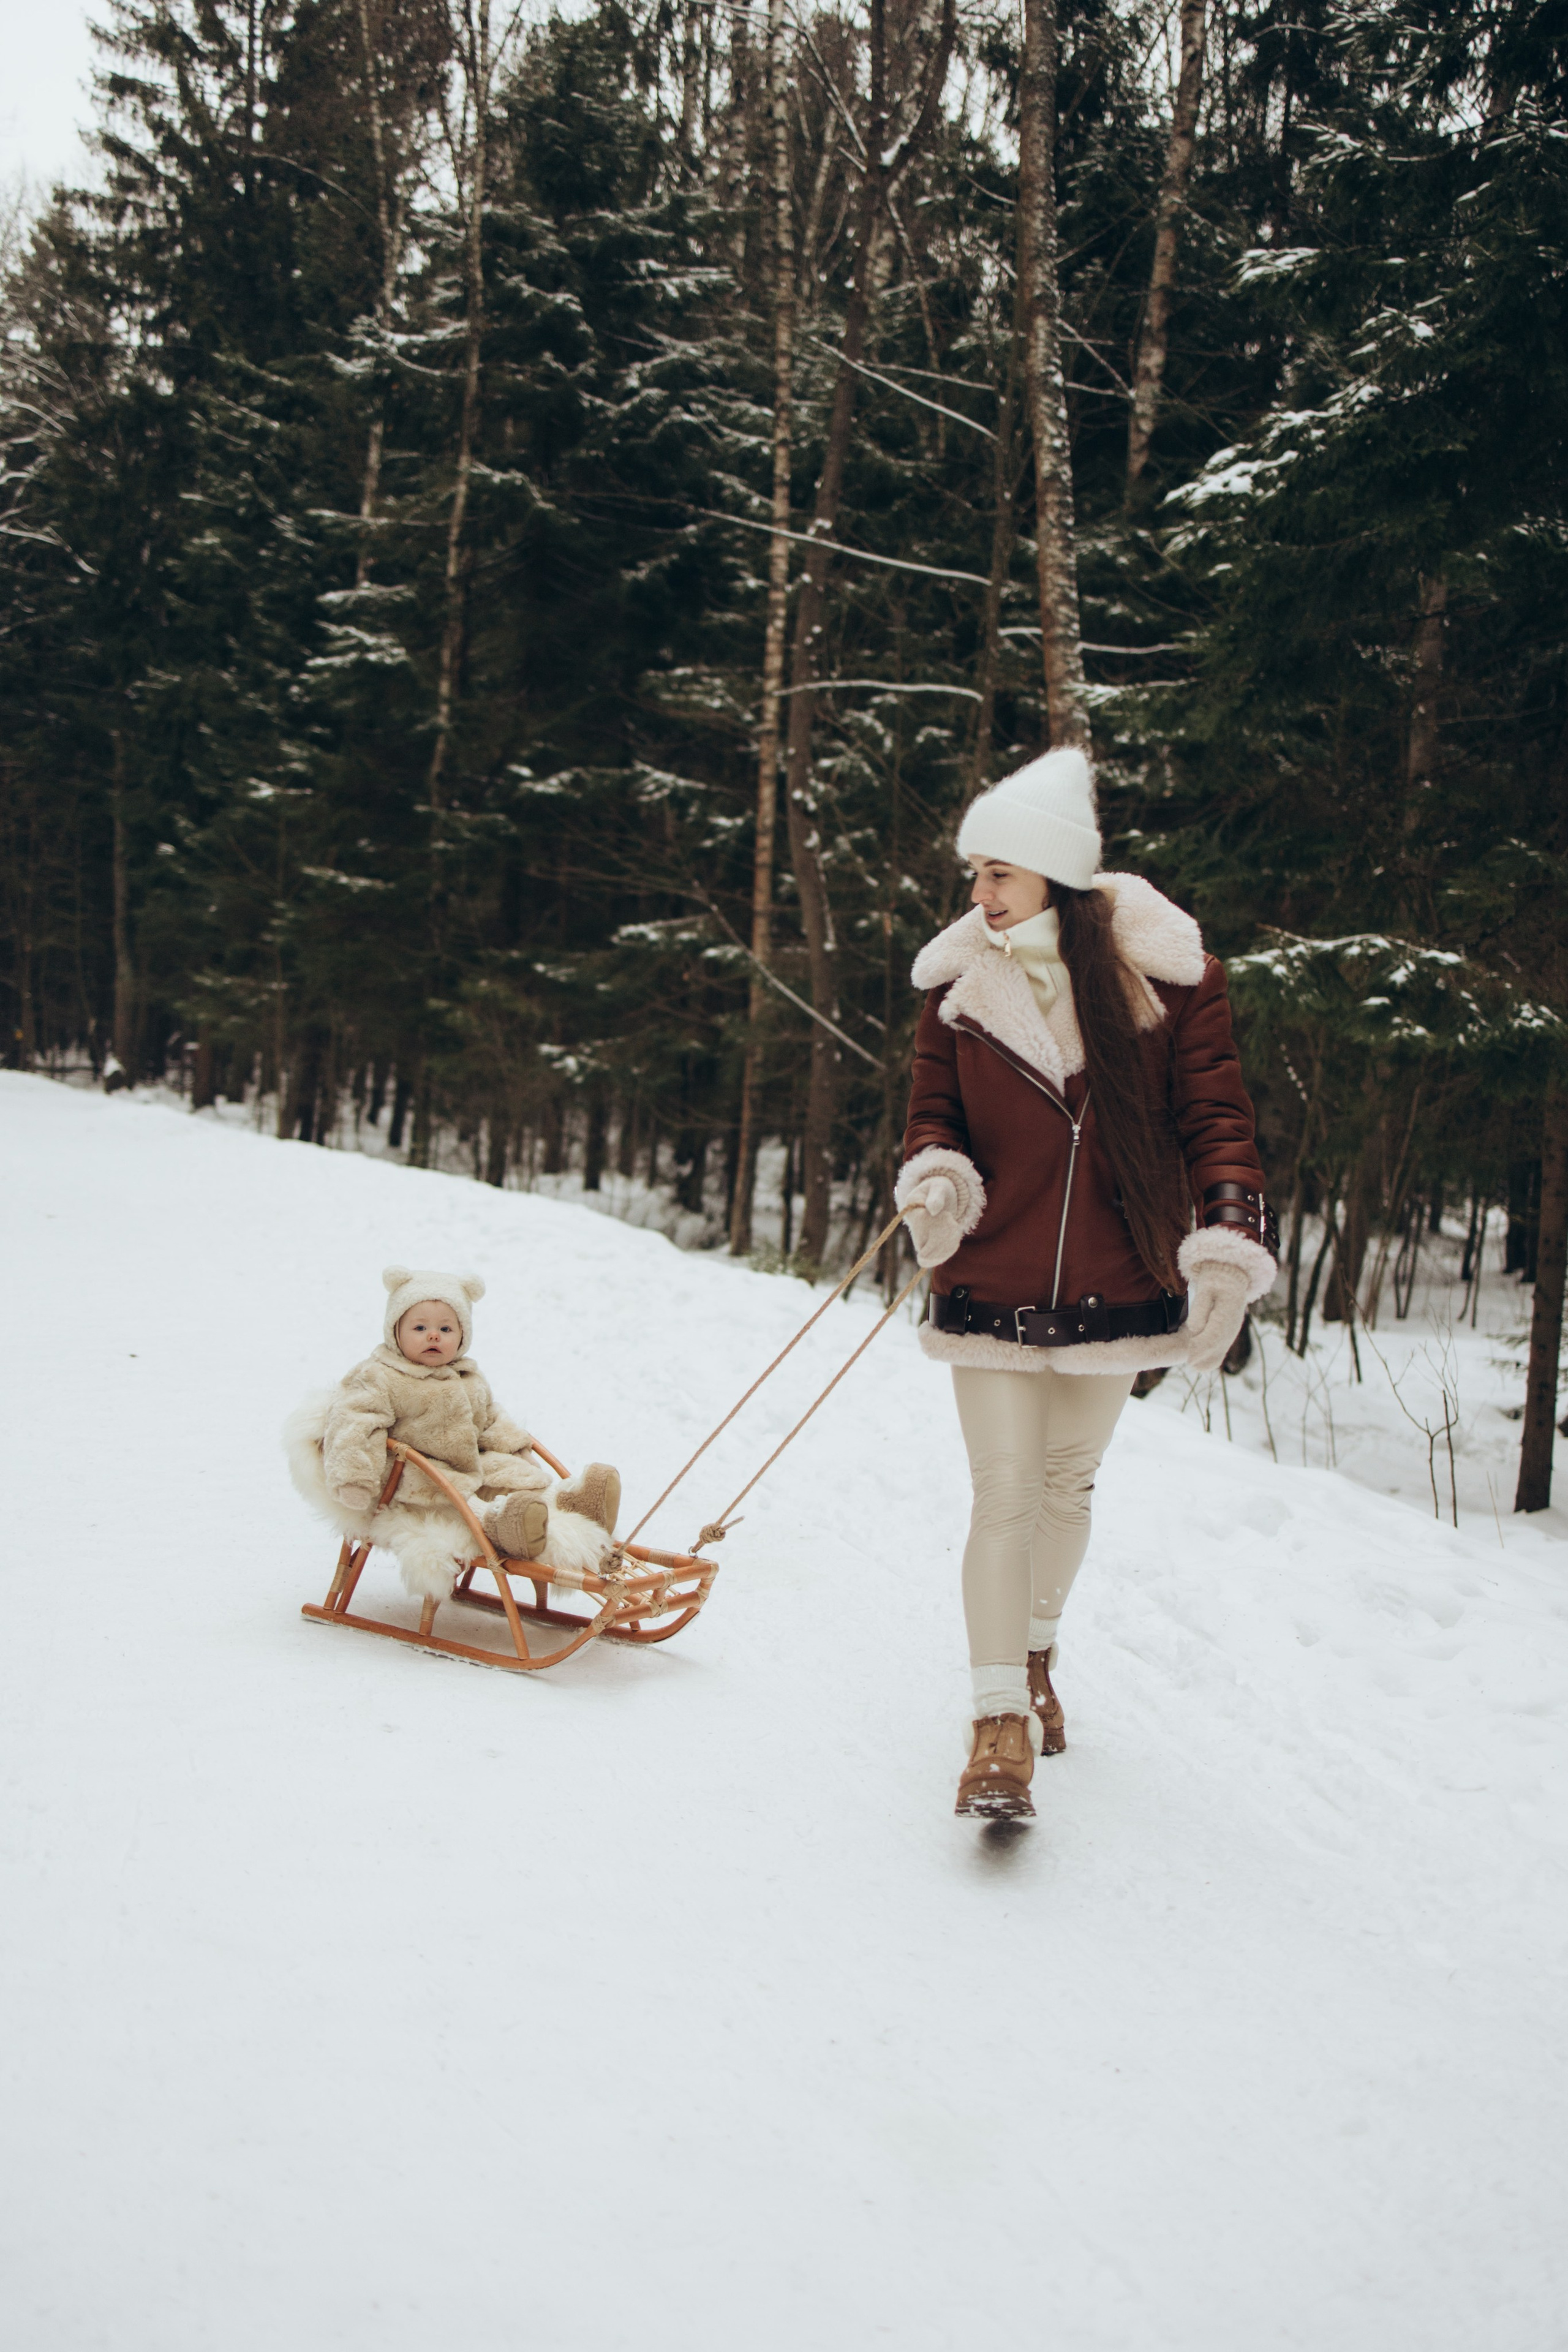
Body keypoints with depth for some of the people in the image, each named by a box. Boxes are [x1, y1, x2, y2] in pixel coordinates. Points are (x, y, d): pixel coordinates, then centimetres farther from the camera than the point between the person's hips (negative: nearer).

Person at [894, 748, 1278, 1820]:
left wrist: (1230, 1242, -16)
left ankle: (1037, 1653, 41)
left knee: (1069, 1484, 18)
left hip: (1115, 1290, 1)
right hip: (992, 1290, 0)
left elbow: (1215, 1117, -4)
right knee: (1005, 1498, -6)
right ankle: (1000, 1718, 4)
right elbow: (935, 1112, 8)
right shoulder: (963, 987, -2)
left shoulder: (1171, 978, -7)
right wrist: (934, 1177, -14)